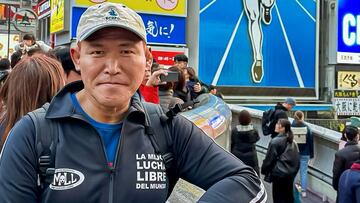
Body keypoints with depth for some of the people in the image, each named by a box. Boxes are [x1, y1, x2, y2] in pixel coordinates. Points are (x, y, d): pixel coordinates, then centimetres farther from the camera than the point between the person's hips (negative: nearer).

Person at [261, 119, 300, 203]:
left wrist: (264, 171, 4)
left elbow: (269, 159, -10)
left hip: (279, 174, -7)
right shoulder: (293, 142, 8)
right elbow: (297, 159, 13)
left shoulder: (275, 141, -14)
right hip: (291, 174, 7)